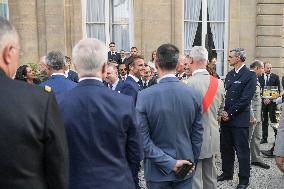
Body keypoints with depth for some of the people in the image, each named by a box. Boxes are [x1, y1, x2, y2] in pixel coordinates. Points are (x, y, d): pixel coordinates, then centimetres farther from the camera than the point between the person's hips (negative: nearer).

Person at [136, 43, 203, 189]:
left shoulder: (144, 96, -18)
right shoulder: (195, 94, -10)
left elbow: (143, 139, -18)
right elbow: (197, 134, -2)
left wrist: (168, 163, -13)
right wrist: (192, 162, 9)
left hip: (158, 170, -2)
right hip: (186, 170, 2)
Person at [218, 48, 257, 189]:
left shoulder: (250, 75, -8)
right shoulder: (229, 75, 14)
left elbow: (245, 99, -15)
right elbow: (224, 94, 11)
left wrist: (230, 114, -14)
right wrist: (223, 112, -3)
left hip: (239, 119, -7)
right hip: (226, 118, 7)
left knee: (242, 150, 4)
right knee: (225, 148, 16)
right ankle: (227, 173, 33)